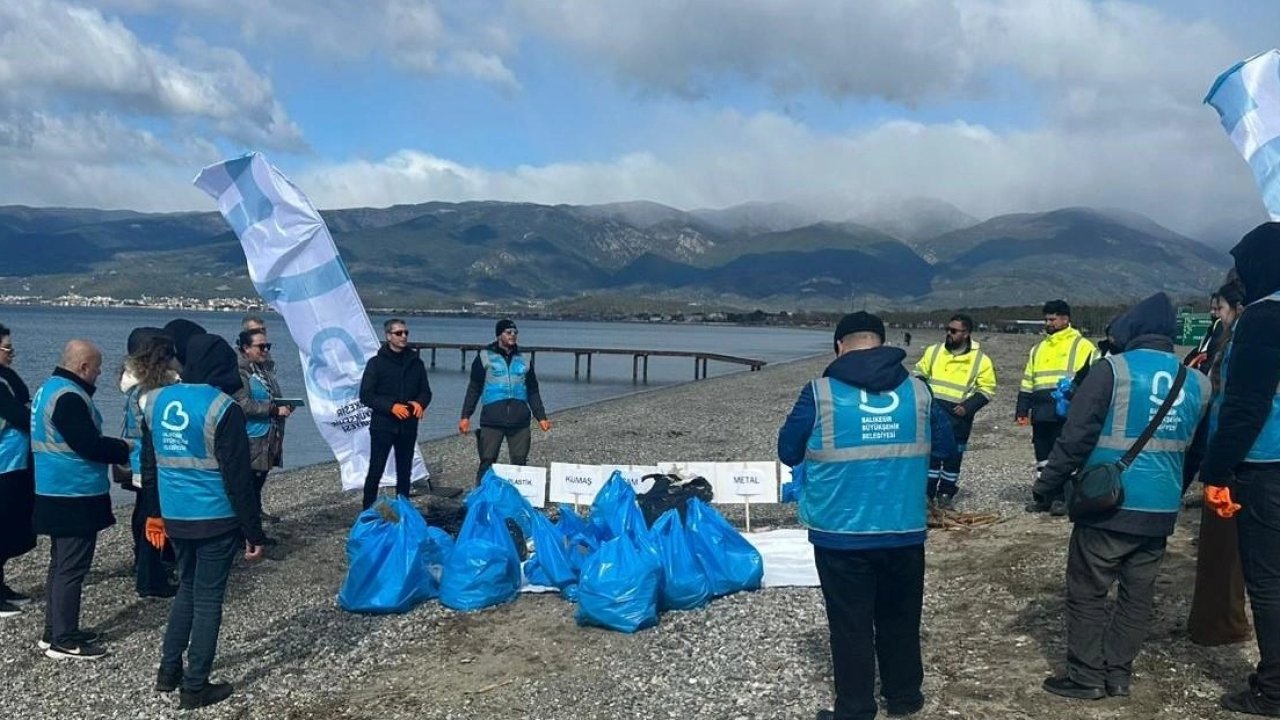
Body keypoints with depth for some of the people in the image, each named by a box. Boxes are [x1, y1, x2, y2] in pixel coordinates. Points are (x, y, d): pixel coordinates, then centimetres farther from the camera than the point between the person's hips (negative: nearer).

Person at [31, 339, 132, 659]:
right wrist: (123, 448, -8)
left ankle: (55, 632, 27)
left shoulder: (50, 388, 13)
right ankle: (64, 640, 5)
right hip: (75, 497, -11)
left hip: (59, 494, 11)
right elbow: (88, 445, -24)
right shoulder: (69, 396, -21)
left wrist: (113, 448, 9)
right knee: (71, 569, -3)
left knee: (61, 564, 18)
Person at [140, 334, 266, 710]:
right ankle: (195, 687, 12)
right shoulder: (223, 408, -16)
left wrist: (155, 513, 23)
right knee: (208, 598, 4)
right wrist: (253, 531, -10)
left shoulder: (156, 401, 4)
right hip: (216, 520, -6)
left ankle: (169, 671, 29)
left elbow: (150, 465, 13)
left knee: (187, 588, 23)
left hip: (175, 517, 6)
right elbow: (238, 478, -16)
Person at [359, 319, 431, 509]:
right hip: (382, 425, -4)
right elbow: (366, 395, -7)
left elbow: (426, 391, 14)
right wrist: (391, 406, -19)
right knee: (375, 471, -2)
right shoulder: (376, 363, -3)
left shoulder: (416, 363, 9)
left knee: (405, 472, 11)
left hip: (408, 427, 4)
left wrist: (420, 403, -10)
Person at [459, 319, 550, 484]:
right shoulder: (485, 357, 5)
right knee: (487, 462, -2)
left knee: (520, 463, 3)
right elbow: (474, 389, 5)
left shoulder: (523, 360, 15)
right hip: (492, 421, -3)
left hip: (520, 421, 3)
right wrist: (465, 416, -1)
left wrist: (541, 417, 11)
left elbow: (533, 391, 18)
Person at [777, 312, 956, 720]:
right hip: (904, 530, 3)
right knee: (900, 617, 20)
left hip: (841, 533, -3)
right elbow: (946, 447, 12)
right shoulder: (917, 390, 0)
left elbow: (788, 452, -2)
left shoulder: (820, 392, -9)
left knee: (850, 624, 7)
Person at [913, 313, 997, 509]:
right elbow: (920, 373, 16)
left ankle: (946, 494, 20)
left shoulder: (981, 360, -2)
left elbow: (987, 390, 2)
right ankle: (926, 493, 11)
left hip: (958, 416, -1)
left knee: (953, 456, 7)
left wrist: (968, 406, -12)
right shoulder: (934, 351, 5)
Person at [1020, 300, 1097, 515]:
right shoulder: (1038, 349, 20)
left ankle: (1064, 497, 3)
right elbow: (1027, 382, 21)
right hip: (1041, 413, 6)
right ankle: (1043, 496, 18)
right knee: (1042, 455, 10)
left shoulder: (1082, 346, 0)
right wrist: (1022, 410, 16)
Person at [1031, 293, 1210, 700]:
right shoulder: (1196, 383, 7)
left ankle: (1087, 677, 9)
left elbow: (1076, 436, -12)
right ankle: (1118, 673, 19)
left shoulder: (1113, 370, -10)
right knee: (1138, 595, 13)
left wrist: (1048, 485, -3)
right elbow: (1195, 448, 20)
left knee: (1088, 593, 5)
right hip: (1161, 510, 5)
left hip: (1108, 505, -5)